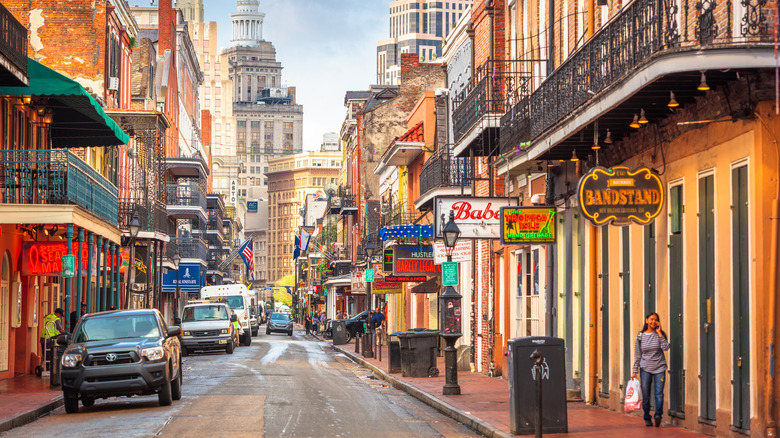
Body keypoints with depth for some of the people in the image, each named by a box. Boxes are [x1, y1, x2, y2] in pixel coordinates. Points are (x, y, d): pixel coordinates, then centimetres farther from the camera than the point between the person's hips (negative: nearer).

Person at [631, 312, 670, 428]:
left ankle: (658, 415, -20)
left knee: (659, 394, -13)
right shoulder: (640, 336, 6)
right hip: (645, 369, 1)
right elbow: (637, 355, 9)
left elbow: (665, 347, -14)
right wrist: (634, 371, 6)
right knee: (645, 395, 1)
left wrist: (659, 333, -12)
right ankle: (647, 418, 13)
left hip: (659, 368, -1)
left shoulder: (660, 334, 3)